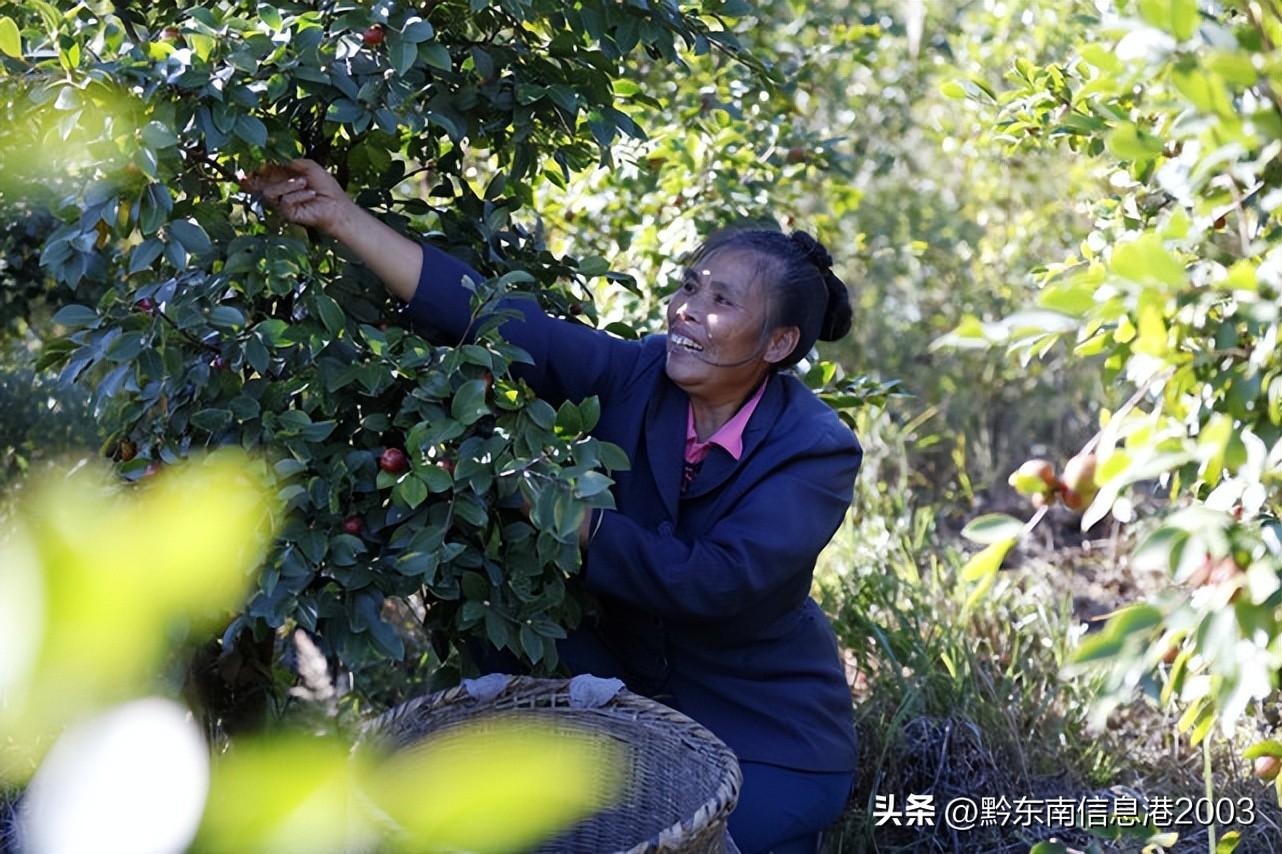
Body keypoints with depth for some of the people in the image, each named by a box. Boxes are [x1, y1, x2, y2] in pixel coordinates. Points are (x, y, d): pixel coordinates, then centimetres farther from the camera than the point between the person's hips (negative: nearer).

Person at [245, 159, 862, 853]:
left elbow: (712, 581, -31)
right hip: (622, 683, 3)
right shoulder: (636, 374, -12)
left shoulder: (817, 453, -21)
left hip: (762, 736, -3)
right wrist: (341, 217, -25)